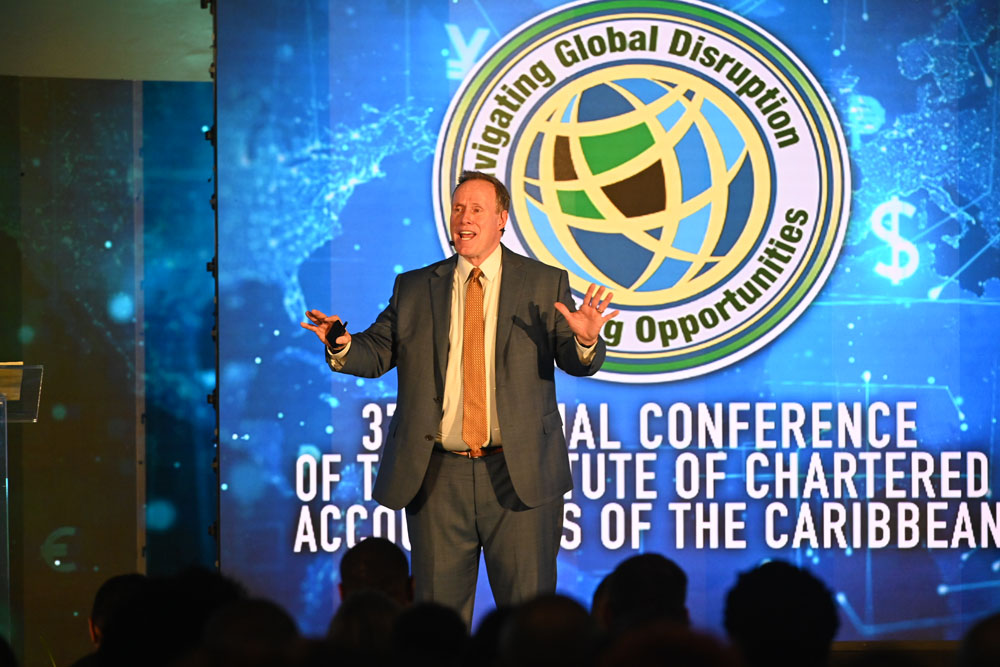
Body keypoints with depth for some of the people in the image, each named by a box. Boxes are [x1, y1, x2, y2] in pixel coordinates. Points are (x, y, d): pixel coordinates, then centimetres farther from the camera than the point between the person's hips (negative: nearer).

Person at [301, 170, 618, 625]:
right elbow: (377, 352, 7)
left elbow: (578, 363, -2)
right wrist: (342, 344, -15)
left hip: (519, 477, -2)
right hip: (439, 478, 2)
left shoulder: (545, 284, 5)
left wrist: (585, 340, -25)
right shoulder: (414, 288, 11)